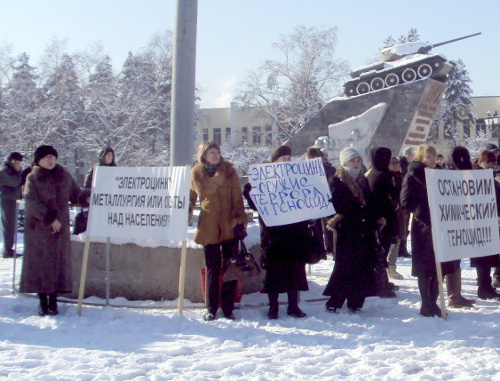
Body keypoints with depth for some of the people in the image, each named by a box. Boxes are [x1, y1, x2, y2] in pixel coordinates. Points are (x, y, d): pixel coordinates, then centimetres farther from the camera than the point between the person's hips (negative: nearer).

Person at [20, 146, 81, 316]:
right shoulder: (32, 178, -2)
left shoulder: (64, 176, 8)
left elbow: (75, 194, 15)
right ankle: (43, 301, 9)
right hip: (38, 227, -3)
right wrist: (49, 218, -20)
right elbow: (31, 202, -12)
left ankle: (53, 300, 11)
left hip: (60, 227, 3)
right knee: (39, 263, 0)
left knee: (59, 262, 3)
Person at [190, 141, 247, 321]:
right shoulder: (197, 173, 5)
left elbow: (237, 198, 3)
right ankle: (210, 309, 12)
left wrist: (239, 221, -6)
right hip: (209, 227, 0)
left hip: (229, 226, 0)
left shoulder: (229, 171, 5)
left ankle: (228, 309, 10)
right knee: (212, 269, 3)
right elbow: (191, 196, 15)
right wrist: (187, 209, -3)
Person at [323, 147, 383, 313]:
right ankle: (334, 302, 4)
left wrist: (377, 218, 11)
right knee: (344, 267, -7)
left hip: (366, 232, 6)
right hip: (347, 233, -6)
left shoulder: (364, 181, 18)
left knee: (365, 268, 4)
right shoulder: (337, 181, -1)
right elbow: (331, 204, -8)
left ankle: (355, 302, 14)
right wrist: (336, 218, -24)